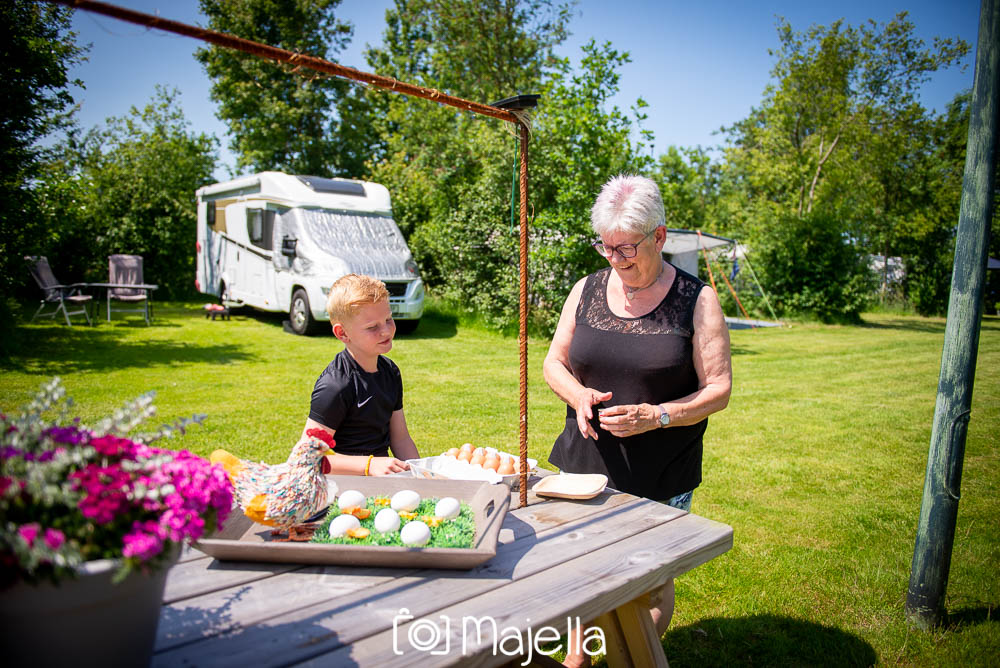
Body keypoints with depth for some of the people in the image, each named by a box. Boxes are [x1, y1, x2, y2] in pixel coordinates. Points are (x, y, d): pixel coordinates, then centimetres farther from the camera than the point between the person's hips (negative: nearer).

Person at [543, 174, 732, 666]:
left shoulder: (696, 301, -6)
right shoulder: (586, 291, 3)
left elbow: (718, 390, -5)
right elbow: (554, 362, 11)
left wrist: (654, 416, -20)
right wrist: (577, 394, -11)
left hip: (662, 478, -2)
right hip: (584, 465, 3)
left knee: (653, 586, 10)